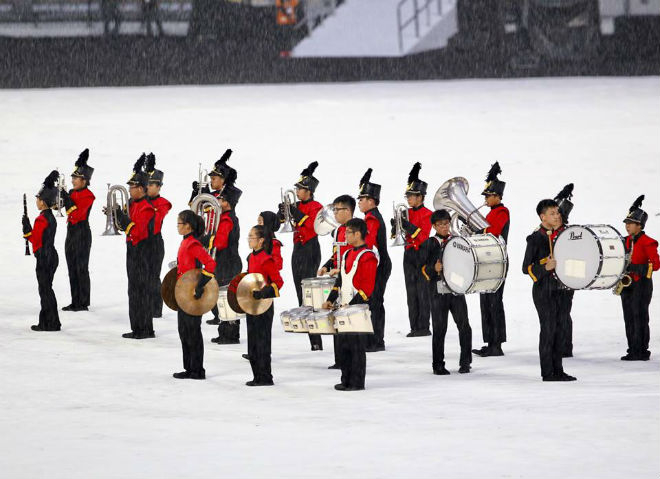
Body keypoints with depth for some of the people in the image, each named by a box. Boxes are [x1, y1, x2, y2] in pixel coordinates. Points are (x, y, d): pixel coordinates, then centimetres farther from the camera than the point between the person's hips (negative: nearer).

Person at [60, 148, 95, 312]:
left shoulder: (88, 196, -13)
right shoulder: (72, 193, 12)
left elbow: (77, 214, -21)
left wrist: (67, 199, -23)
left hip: (82, 233, -9)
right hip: (71, 232, 9)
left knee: (81, 268, -6)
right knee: (72, 268, 10)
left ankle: (83, 303, -2)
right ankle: (75, 302, 15)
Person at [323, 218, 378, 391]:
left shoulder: (368, 257, -11)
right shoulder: (347, 254, 16)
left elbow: (368, 286, -17)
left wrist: (352, 305, -21)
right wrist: (330, 300, 12)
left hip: (359, 307, -8)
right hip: (344, 308, 8)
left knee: (357, 345, -4)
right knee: (343, 344, 10)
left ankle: (357, 382, 2)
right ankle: (346, 381, 17)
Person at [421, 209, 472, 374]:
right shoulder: (429, 245, 5)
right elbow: (423, 268, 1)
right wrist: (434, 269, -17)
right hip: (438, 291, -2)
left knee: (464, 325, -2)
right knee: (439, 328, 1)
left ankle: (465, 362, 9)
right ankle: (438, 365, 9)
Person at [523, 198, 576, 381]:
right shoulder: (536, 239, -9)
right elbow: (526, 268, -11)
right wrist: (546, 267, -24)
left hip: (559, 289, 7)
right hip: (543, 290, -7)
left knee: (558, 329, 8)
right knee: (548, 328, -7)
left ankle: (558, 370, 14)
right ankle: (547, 372, -3)